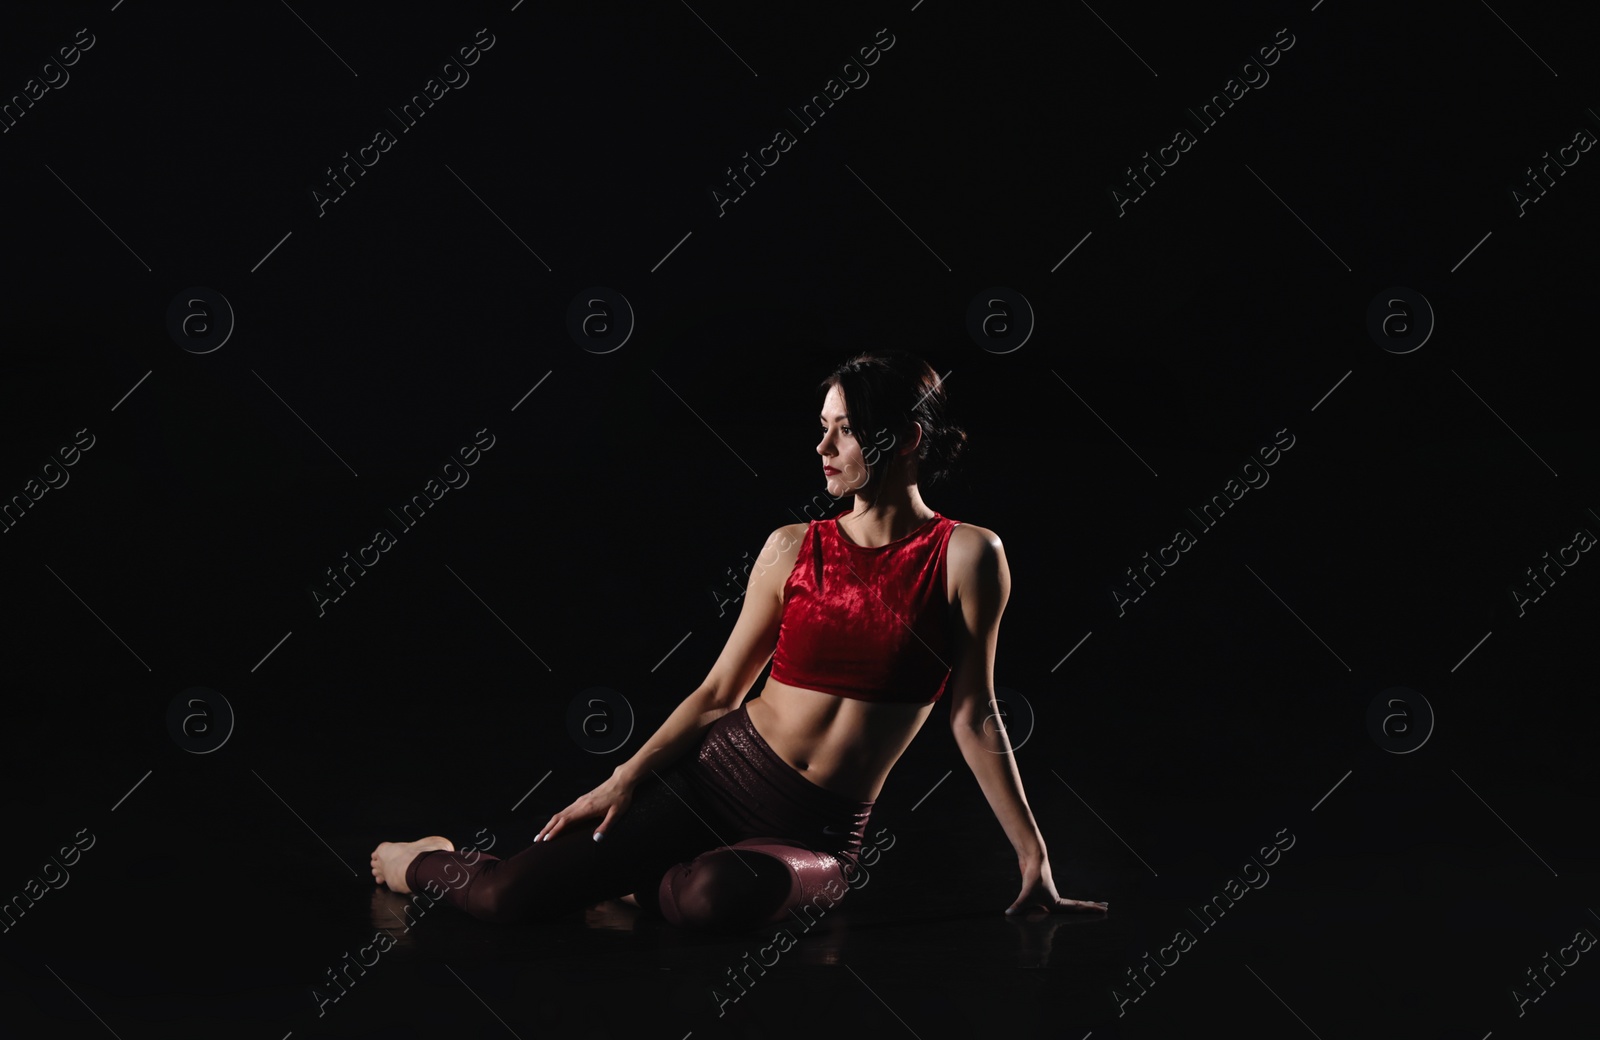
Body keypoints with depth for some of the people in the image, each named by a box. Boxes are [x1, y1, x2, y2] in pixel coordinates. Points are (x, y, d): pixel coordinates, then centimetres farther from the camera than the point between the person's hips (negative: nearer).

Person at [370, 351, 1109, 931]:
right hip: (721, 777, 2)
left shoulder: (965, 556, -4)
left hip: (820, 833, -2)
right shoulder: (793, 549, 5)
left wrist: (1034, 858, -2)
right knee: (509, 897, -13)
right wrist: (624, 780, 1)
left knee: (711, 897, -39)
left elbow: (972, 716, -1)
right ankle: (424, 863, 22)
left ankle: (631, 883, -3)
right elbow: (720, 691, 9)